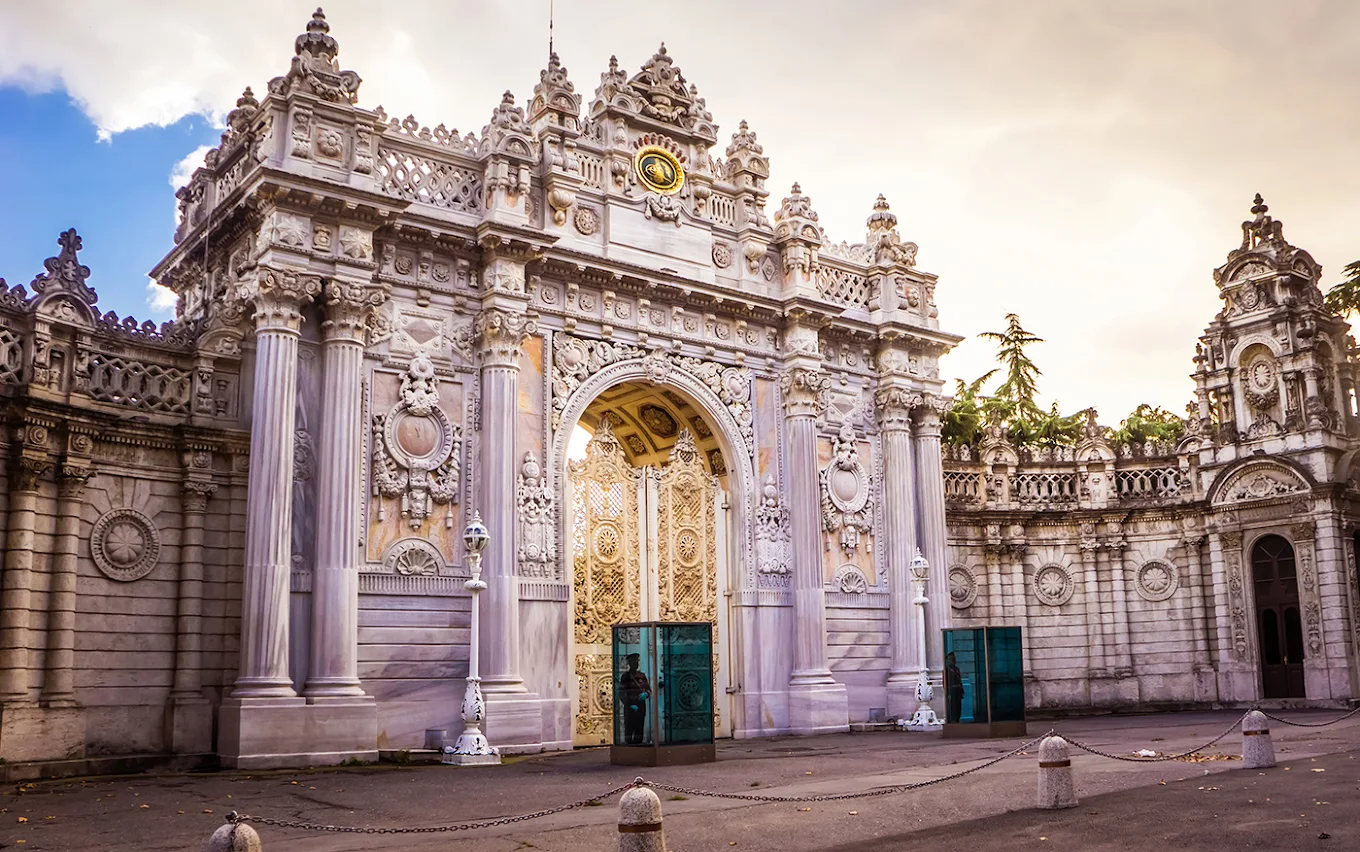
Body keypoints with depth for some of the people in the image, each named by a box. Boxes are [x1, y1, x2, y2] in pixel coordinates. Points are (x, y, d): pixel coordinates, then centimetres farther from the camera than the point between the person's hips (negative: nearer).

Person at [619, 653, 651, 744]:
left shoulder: (642, 676, 10)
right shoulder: (625, 677, -5)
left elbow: (648, 689, 15)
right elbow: (622, 694, -8)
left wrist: (645, 694, -9)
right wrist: (630, 705, -18)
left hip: (641, 707, 5)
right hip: (629, 708, -5)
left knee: (639, 730, 7)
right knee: (629, 730, -3)